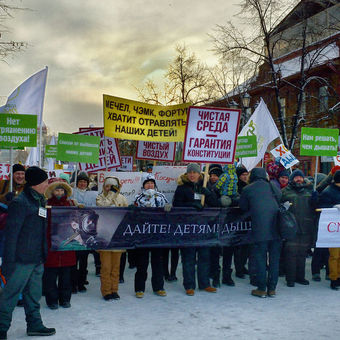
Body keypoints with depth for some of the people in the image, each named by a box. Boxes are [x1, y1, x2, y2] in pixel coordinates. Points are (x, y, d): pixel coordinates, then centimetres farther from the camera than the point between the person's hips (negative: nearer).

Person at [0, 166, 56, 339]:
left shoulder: (40, 200, 12)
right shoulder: (20, 203, -14)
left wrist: (44, 253, 19)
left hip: (37, 259, 8)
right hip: (22, 260, -8)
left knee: (33, 295, 17)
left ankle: (34, 324, 28)